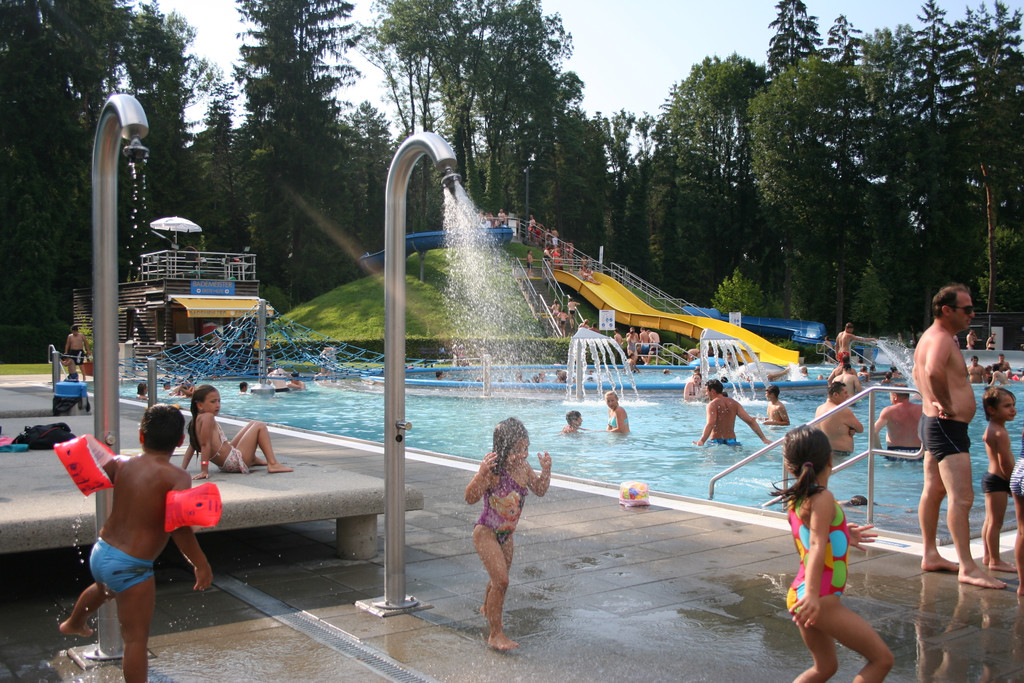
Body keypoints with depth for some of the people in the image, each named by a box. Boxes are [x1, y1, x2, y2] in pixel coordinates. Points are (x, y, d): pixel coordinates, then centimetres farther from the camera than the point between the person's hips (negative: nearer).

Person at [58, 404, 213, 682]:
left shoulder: (121, 465, -2)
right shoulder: (177, 477, -20)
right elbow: (178, 527, -30)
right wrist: (200, 564, -23)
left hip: (100, 552, 8)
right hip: (129, 566, -8)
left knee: (103, 588, 41)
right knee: (137, 638, 1)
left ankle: (73, 623, 72)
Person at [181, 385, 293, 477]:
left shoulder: (196, 420, 9)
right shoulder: (208, 417, -20)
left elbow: (191, 447, 11)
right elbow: (205, 444, -25)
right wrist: (205, 471, -26)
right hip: (235, 463, -11)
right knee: (260, 427, -4)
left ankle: (253, 459, 37)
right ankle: (273, 464, -12)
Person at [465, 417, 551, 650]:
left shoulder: (524, 469, -5)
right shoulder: (494, 471, -27)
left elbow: (539, 490, 11)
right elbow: (470, 498, -35)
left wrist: (546, 470, -5)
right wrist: (482, 473, -48)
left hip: (506, 534, 7)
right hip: (486, 532, -7)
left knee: (499, 579, 24)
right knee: (501, 581, -16)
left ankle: (487, 608, 55)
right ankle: (495, 634, -4)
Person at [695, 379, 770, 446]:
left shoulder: (713, 404, -4)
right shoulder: (734, 403, 14)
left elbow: (710, 424, -21)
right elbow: (750, 421, 8)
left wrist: (701, 441, -33)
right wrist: (763, 438, 9)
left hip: (716, 441, -5)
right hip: (731, 440, 5)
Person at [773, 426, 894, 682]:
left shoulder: (795, 498, 10)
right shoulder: (823, 498, -14)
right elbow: (817, 547, -26)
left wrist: (841, 536, 32)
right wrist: (812, 594, -35)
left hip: (798, 594, 9)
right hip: (821, 599, -9)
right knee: (882, 659, 0)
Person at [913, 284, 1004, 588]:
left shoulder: (931, 337, 16)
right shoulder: (941, 338, -18)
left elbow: (919, 373, 33)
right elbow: (933, 371, -39)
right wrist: (946, 405, -26)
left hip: (934, 423, 11)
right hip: (948, 426, -11)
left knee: (933, 492, 15)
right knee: (961, 497, -12)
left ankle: (930, 555, 22)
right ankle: (968, 568, -11)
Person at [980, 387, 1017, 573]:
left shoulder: (990, 430, 11)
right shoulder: (1000, 433, -20)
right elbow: (1005, 462, -21)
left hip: (991, 478, 10)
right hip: (998, 481, -10)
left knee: (990, 521, 16)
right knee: (996, 522, -4)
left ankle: (988, 556, 25)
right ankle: (995, 561, 1)